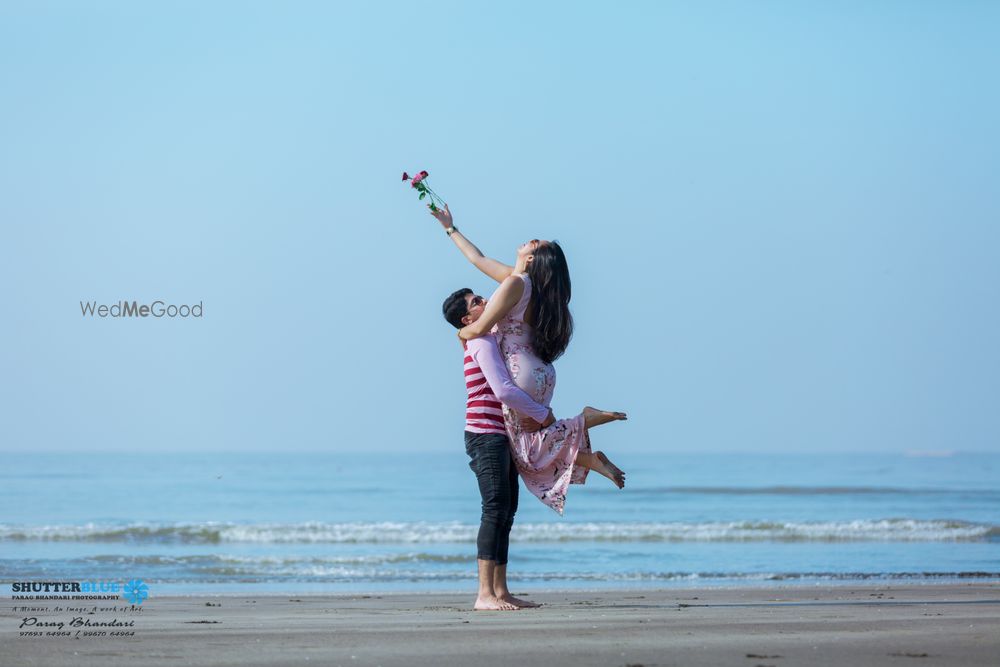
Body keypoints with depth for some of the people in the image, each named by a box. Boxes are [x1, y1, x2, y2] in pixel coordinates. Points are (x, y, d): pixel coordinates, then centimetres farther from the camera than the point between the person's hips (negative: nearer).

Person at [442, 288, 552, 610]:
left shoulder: (489, 340, 20)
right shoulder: (483, 342, -10)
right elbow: (503, 390, -20)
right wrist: (543, 414, -11)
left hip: (501, 438, 10)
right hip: (486, 436, -10)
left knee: (506, 512, 9)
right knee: (495, 510, -16)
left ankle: (501, 591, 10)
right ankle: (485, 594, -21)